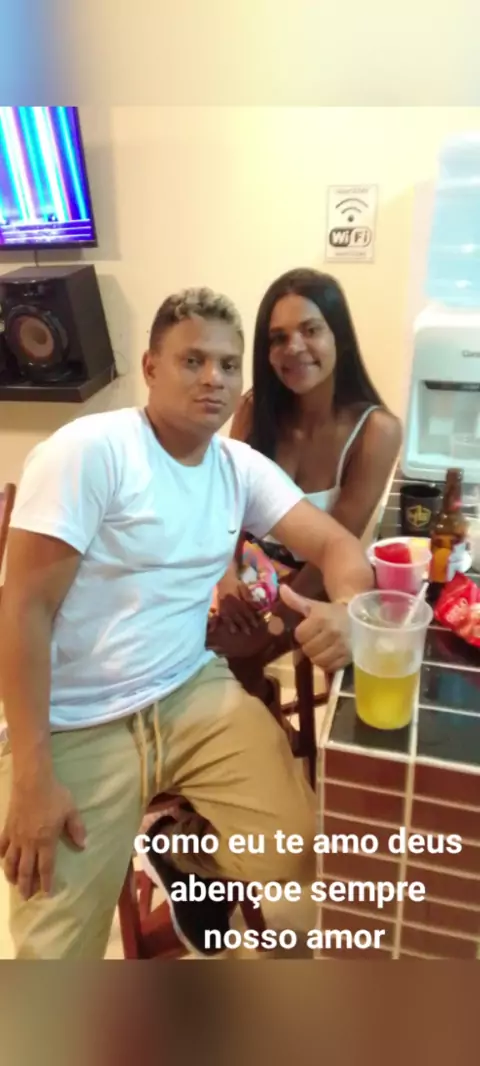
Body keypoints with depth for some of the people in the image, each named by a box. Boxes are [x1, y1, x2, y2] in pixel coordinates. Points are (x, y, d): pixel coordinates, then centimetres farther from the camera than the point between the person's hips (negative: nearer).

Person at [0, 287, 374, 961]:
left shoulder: (241, 466, 4)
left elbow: (336, 544, 3)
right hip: (76, 725, -4)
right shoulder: (87, 450, -14)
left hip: (192, 696, 5)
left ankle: (188, 850, 24)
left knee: (302, 861, -5)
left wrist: (346, 608, -23)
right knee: (55, 953, -6)